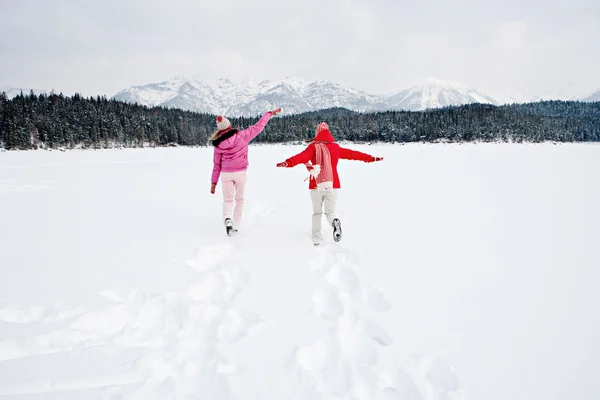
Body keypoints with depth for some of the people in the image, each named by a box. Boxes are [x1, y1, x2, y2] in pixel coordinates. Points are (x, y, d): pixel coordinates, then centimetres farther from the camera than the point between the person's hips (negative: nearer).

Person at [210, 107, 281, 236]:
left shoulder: (218, 144, -2)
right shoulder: (242, 136, -8)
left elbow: (216, 165, 2)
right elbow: (258, 126, 0)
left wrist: (214, 182, 10)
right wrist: (270, 113, 13)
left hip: (226, 174, 1)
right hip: (240, 173, -1)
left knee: (228, 200, 13)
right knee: (239, 199, 16)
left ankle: (227, 219, -17)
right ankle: (236, 227, 18)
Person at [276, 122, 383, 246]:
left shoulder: (313, 147, -5)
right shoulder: (335, 147, 4)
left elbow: (302, 156, -23)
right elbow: (352, 154, 13)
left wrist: (288, 163, -36)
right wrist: (371, 158, 24)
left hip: (316, 186, -1)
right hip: (332, 185, 1)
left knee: (317, 213, 15)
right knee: (330, 211, 10)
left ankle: (316, 238, 7)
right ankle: (335, 222, -23)